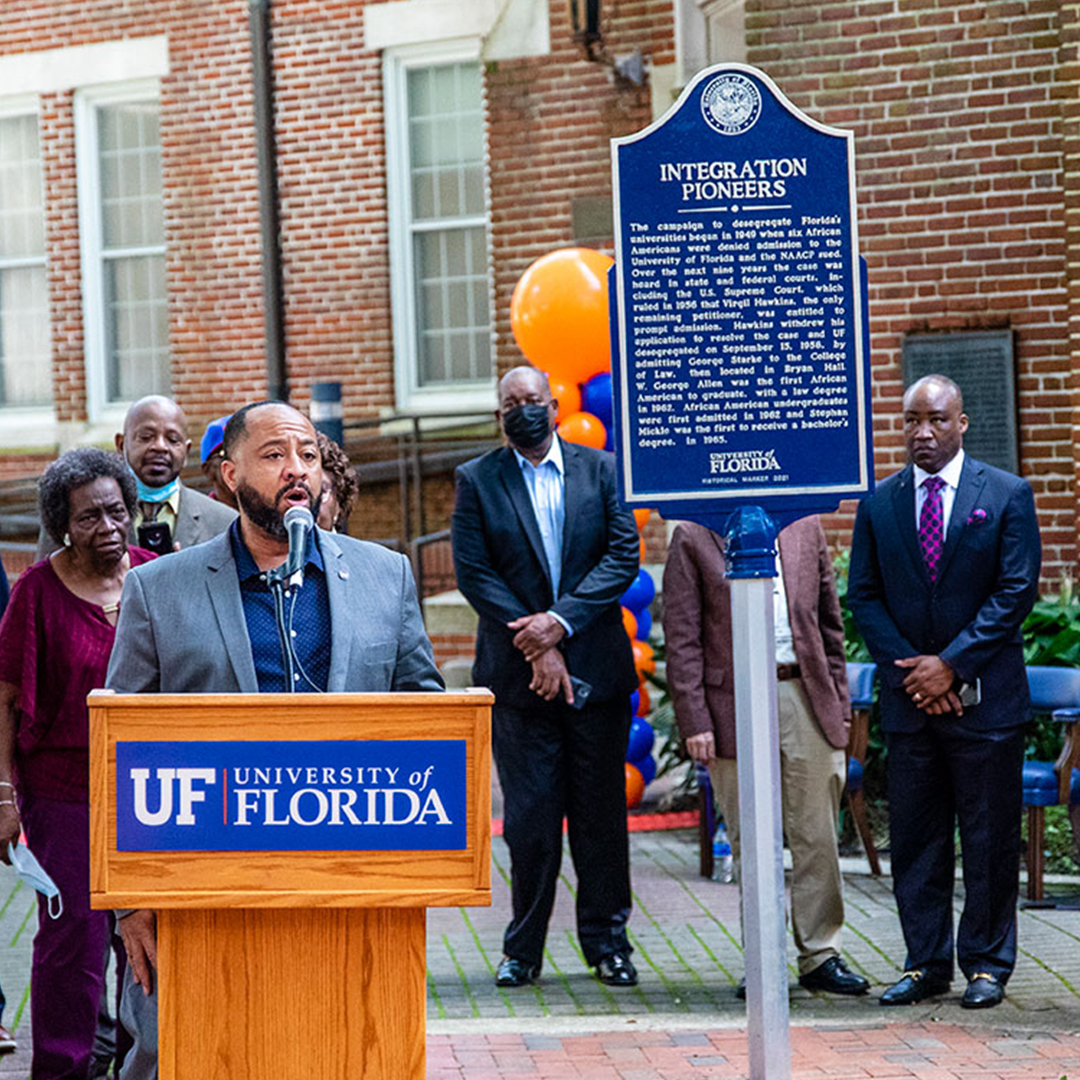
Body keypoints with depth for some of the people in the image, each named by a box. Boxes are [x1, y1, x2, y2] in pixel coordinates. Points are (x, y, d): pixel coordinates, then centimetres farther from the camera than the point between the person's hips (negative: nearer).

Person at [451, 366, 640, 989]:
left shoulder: (600, 469, 7)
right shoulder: (477, 480, 5)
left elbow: (624, 555, -2)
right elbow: (474, 572, -3)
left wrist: (561, 620, -13)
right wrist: (536, 647, -11)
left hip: (596, 669, 1)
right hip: (519, 674, -1)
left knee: (602, 813, 6)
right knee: (530, 817, 0)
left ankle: (607, 940, 17)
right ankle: (524, 949, 10)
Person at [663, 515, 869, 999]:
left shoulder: (805, 527, 11)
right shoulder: (693, 537, 2)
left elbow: (829, 622, 14)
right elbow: (682, 640, -1)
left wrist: (839, 704, 9)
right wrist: (694, 721, -8)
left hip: (805, 696, 2)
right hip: (733, 702, -2)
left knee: (817, 837, 4)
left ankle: (820, 954, 14)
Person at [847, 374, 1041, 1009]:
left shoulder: (1007, 495, 0)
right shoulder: (879, 504, 8)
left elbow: (1018, 590, -5)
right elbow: (863, 595, 6)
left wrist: (952, 664, -12)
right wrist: (907, 668, -7)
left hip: (985, 695, -2)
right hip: (909, 696, 3)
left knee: (990, 838, 2)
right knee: (915, 838, 6)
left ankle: (987, 966, 12)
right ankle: (926, 963, 14)